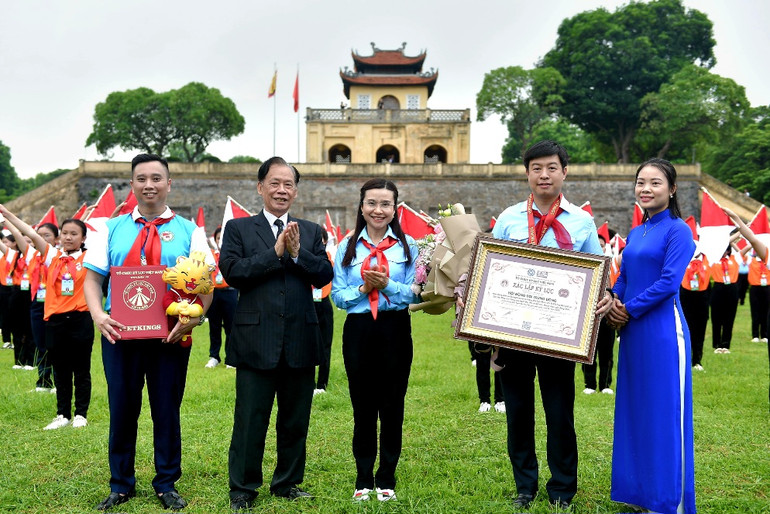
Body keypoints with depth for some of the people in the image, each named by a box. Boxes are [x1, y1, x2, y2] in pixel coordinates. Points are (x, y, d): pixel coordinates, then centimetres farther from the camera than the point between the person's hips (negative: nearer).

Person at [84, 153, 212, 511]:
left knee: (167, 411, 8)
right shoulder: (112, 229, 9)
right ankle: (120, 484, 26)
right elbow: (92, 276, 5)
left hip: (170, 336, -1)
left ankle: (166, 484, 24)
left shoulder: (188, 231, 4)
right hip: (119, 333, 1)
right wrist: (97, 313, -12)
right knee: (122, 409, 9)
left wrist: (193, 318, -18)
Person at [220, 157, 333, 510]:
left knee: (295, 420, 13)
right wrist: (275, 253, -14)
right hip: (256, 339, -3)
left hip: (301, 341, 3)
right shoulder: (238, 229, 4)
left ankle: (288, 482, 28)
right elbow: (231, 271, -11)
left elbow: (325, 275, 0)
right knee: (250, 420, 3)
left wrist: (297, 253, -15)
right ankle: (242, 488, 17)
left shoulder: (311, 231, 11)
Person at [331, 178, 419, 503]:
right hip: (358, 331, 1)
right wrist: (363, 289, -16)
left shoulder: (408, 245, 2)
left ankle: (386, 479, 20)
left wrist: (387, 285, -19)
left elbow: (415, 293, -4)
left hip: (395, 330, -1)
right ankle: (363, 479, 20)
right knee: (363, 406, 7)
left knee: (392, 406, 6)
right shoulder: (347, 247, 5)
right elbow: (337, 296, 1)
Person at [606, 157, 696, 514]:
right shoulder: (634, 234, 14)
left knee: (665, 413, -1)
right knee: (634, 411, 13)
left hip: (663, 331, -7)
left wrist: (629, 310, -10)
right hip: (632, 334, 8)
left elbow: (669, 282, -16)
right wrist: (613, 302, -5)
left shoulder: (678, 230, -8)